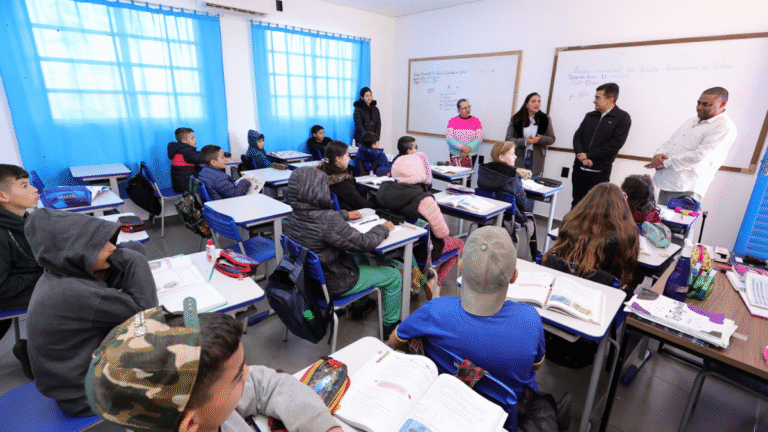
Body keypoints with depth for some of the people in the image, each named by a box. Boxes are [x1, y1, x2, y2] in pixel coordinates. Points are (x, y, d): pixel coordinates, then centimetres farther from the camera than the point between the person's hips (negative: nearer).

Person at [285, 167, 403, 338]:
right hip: (333, 284, -8)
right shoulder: (328, 221, -35)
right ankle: (390, 325, 27)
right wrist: (383, 228, -7)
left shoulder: (297, 215, -9)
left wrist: (345, 215, 23)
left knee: (361, 258, 32)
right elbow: (365, 243, -25)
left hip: (311, 276, 9)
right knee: (394, 276, 7)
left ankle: (361, 305, 47)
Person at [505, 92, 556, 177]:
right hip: (518, 160, -1)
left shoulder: (545, 119, 8)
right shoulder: (516, 119, 3)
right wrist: (524, 141, -20)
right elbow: (508, 139, -5)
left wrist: (540, 139, -14)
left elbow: (552, 138, 8)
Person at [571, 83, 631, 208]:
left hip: (600, 172, -4)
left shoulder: (623, 118, -2)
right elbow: (577, 136, 6)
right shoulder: (590, 116, 14)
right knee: (576, 205, 11)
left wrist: (588, 155, -13)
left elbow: (614, 145, -11)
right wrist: (581, 156, -12)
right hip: (579, 168, 5)